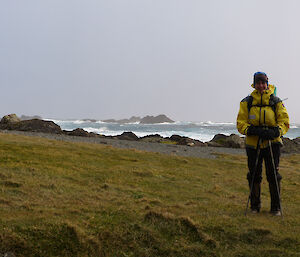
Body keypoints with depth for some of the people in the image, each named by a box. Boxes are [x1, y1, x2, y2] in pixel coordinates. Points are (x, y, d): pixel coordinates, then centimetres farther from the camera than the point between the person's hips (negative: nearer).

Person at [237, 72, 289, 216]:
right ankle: (255, 206, 19)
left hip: (272, 143, -1)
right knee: (254, 176, 5)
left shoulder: (276, 102, 4)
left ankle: (276, 207, 9)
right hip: (253, 144, 1)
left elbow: (284, 122, 0)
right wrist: (253, 130, -19)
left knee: (273, 175, -2)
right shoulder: (246, 102, 4)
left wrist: (275, 132, -20)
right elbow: (240, 124, 0)